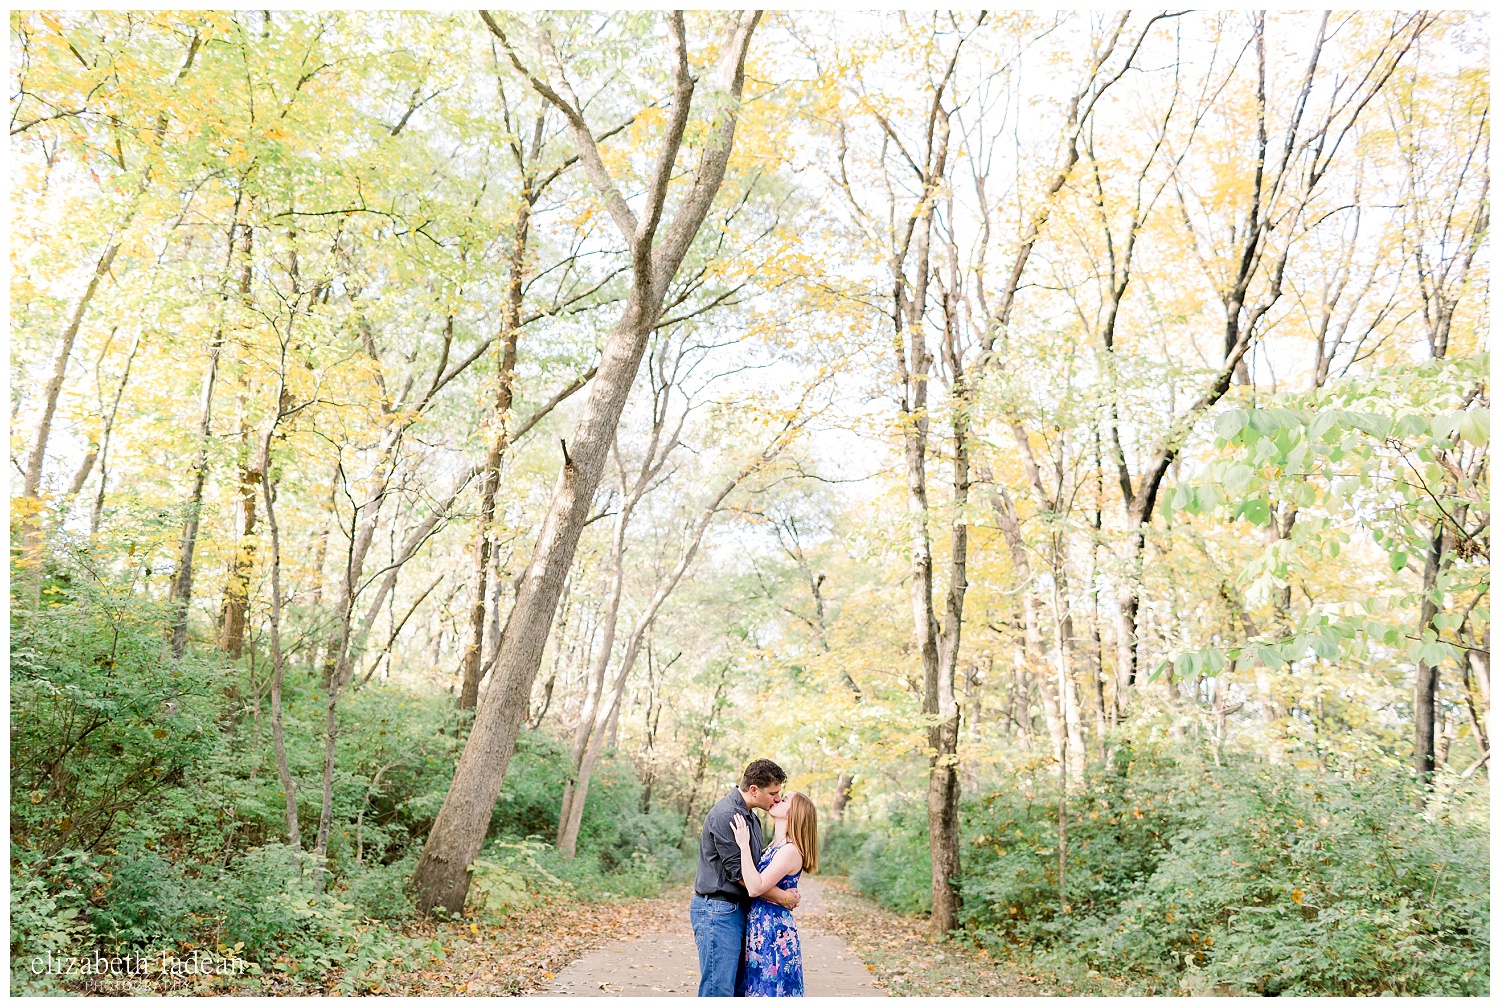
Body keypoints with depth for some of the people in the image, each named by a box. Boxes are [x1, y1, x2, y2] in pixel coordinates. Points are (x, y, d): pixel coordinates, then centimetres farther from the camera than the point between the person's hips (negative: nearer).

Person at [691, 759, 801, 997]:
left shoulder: (749, 817, 14)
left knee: (740, 988, 13)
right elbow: (739, 872, -19)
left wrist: (785, 891, 3)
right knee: (718, 991, -9)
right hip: (718, 912, -10)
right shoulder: (726, 815, -18)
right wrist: (782, 897, -11)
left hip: (738, 911, 10)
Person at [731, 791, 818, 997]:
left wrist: (744, 845, -22)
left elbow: (755, 887, -25)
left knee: (772, 990, -1)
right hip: (761, 929, 9)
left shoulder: (790, 850, -18)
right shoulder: (775, 846, 11)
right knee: (761, 988, 15)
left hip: (774, 931, -9)